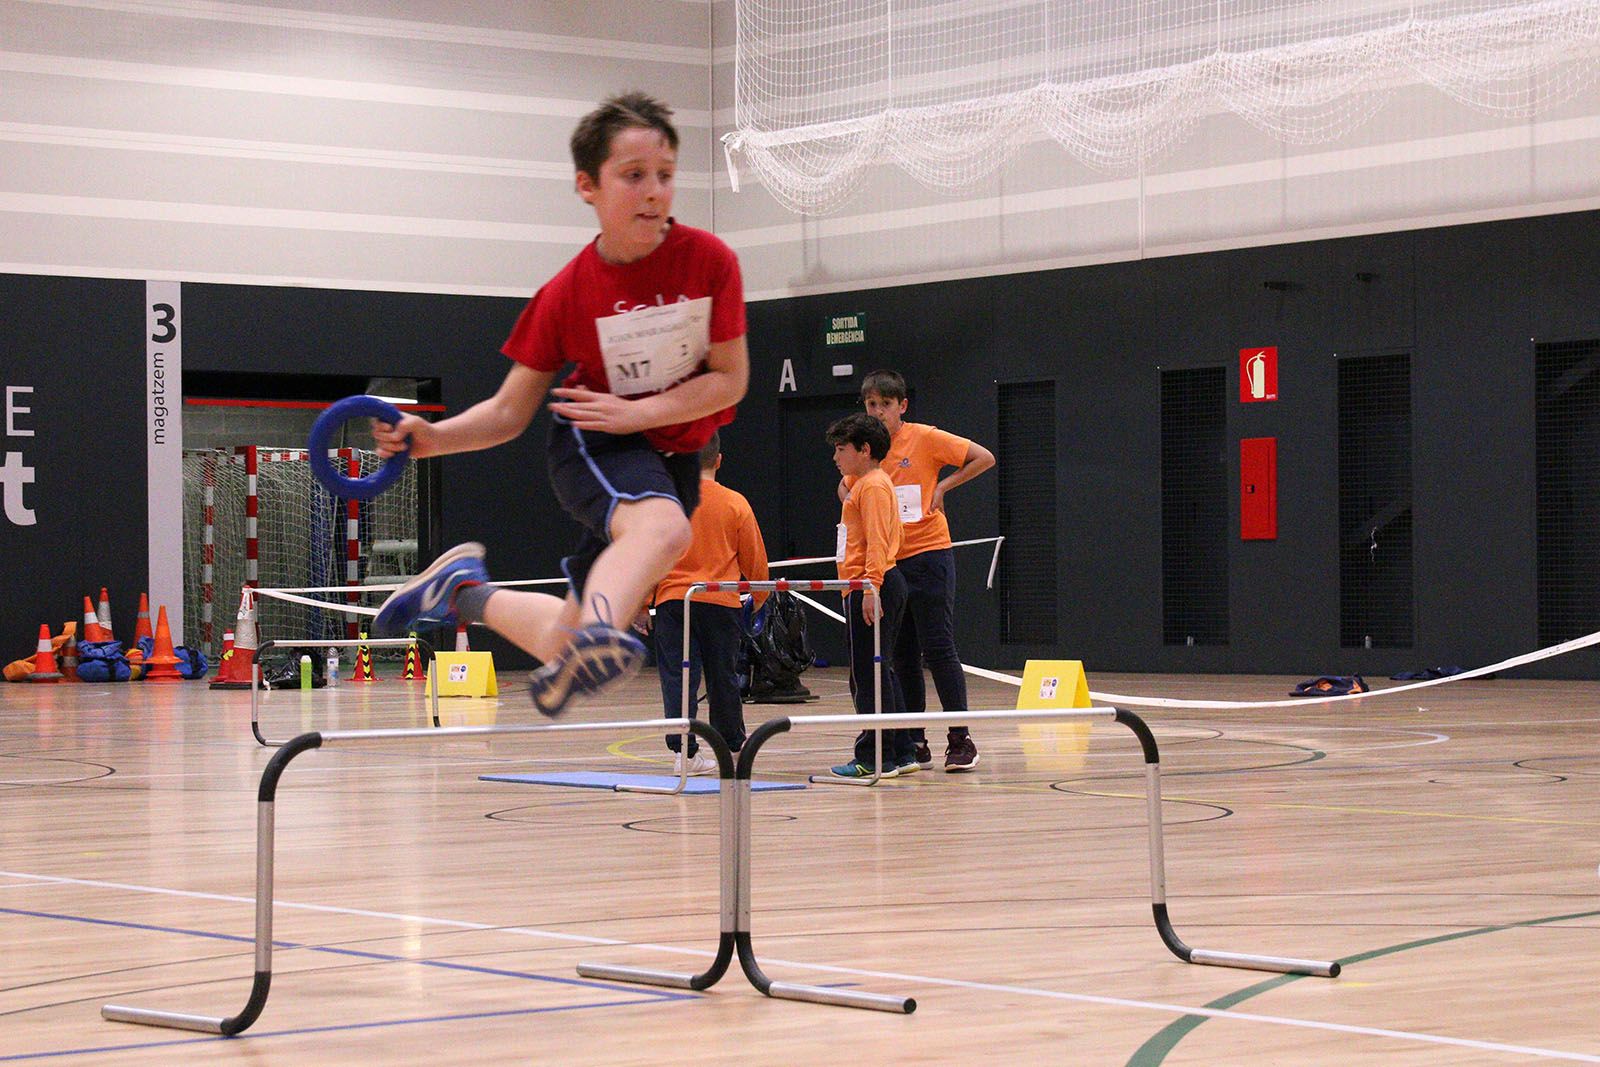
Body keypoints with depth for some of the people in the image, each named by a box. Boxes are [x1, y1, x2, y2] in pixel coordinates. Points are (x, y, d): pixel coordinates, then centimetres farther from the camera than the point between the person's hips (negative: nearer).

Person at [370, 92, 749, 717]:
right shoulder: (567, 295, -14)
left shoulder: (709, 260, -14)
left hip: (673, 453, 3)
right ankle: (594, 635, -62)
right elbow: (509, 413, -7)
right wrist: (432, 438, -24)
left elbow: (730, 380, -9)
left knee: (570, 648, 3)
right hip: (591, 445, -3)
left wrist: (637, 413, -21)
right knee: (663, 526, -40)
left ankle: (465, 591, 28)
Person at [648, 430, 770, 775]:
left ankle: (685, 750, -8)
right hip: (721, 602, 1)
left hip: (674, 600, -1)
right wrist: (760, 595, 24)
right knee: (723, 678, 13)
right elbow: (754, 558, 7)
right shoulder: (735, 504, 0)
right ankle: (732, 747, 25)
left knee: (678, 678, 0)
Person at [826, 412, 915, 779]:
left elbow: (877, 542, -19)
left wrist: (870, 588, -25)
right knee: (876, 673, 12)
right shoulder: (859, 485, 21)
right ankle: (900, 754, 15)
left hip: (873, 588, -11)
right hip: (864, 588, 11)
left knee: (869, 674, -9)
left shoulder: (873, 485, -9)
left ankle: (876, 759, -8)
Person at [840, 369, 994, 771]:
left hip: (928, 554, -6)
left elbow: (984, 458, -5)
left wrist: (943, 486, -10)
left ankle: (960, 740, -3)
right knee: (902, 656, 7)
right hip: (887, 563, 6)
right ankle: (915, 744, 13)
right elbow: (846, 487, 26)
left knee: (938, 649, -8)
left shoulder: (924, 438, -6)